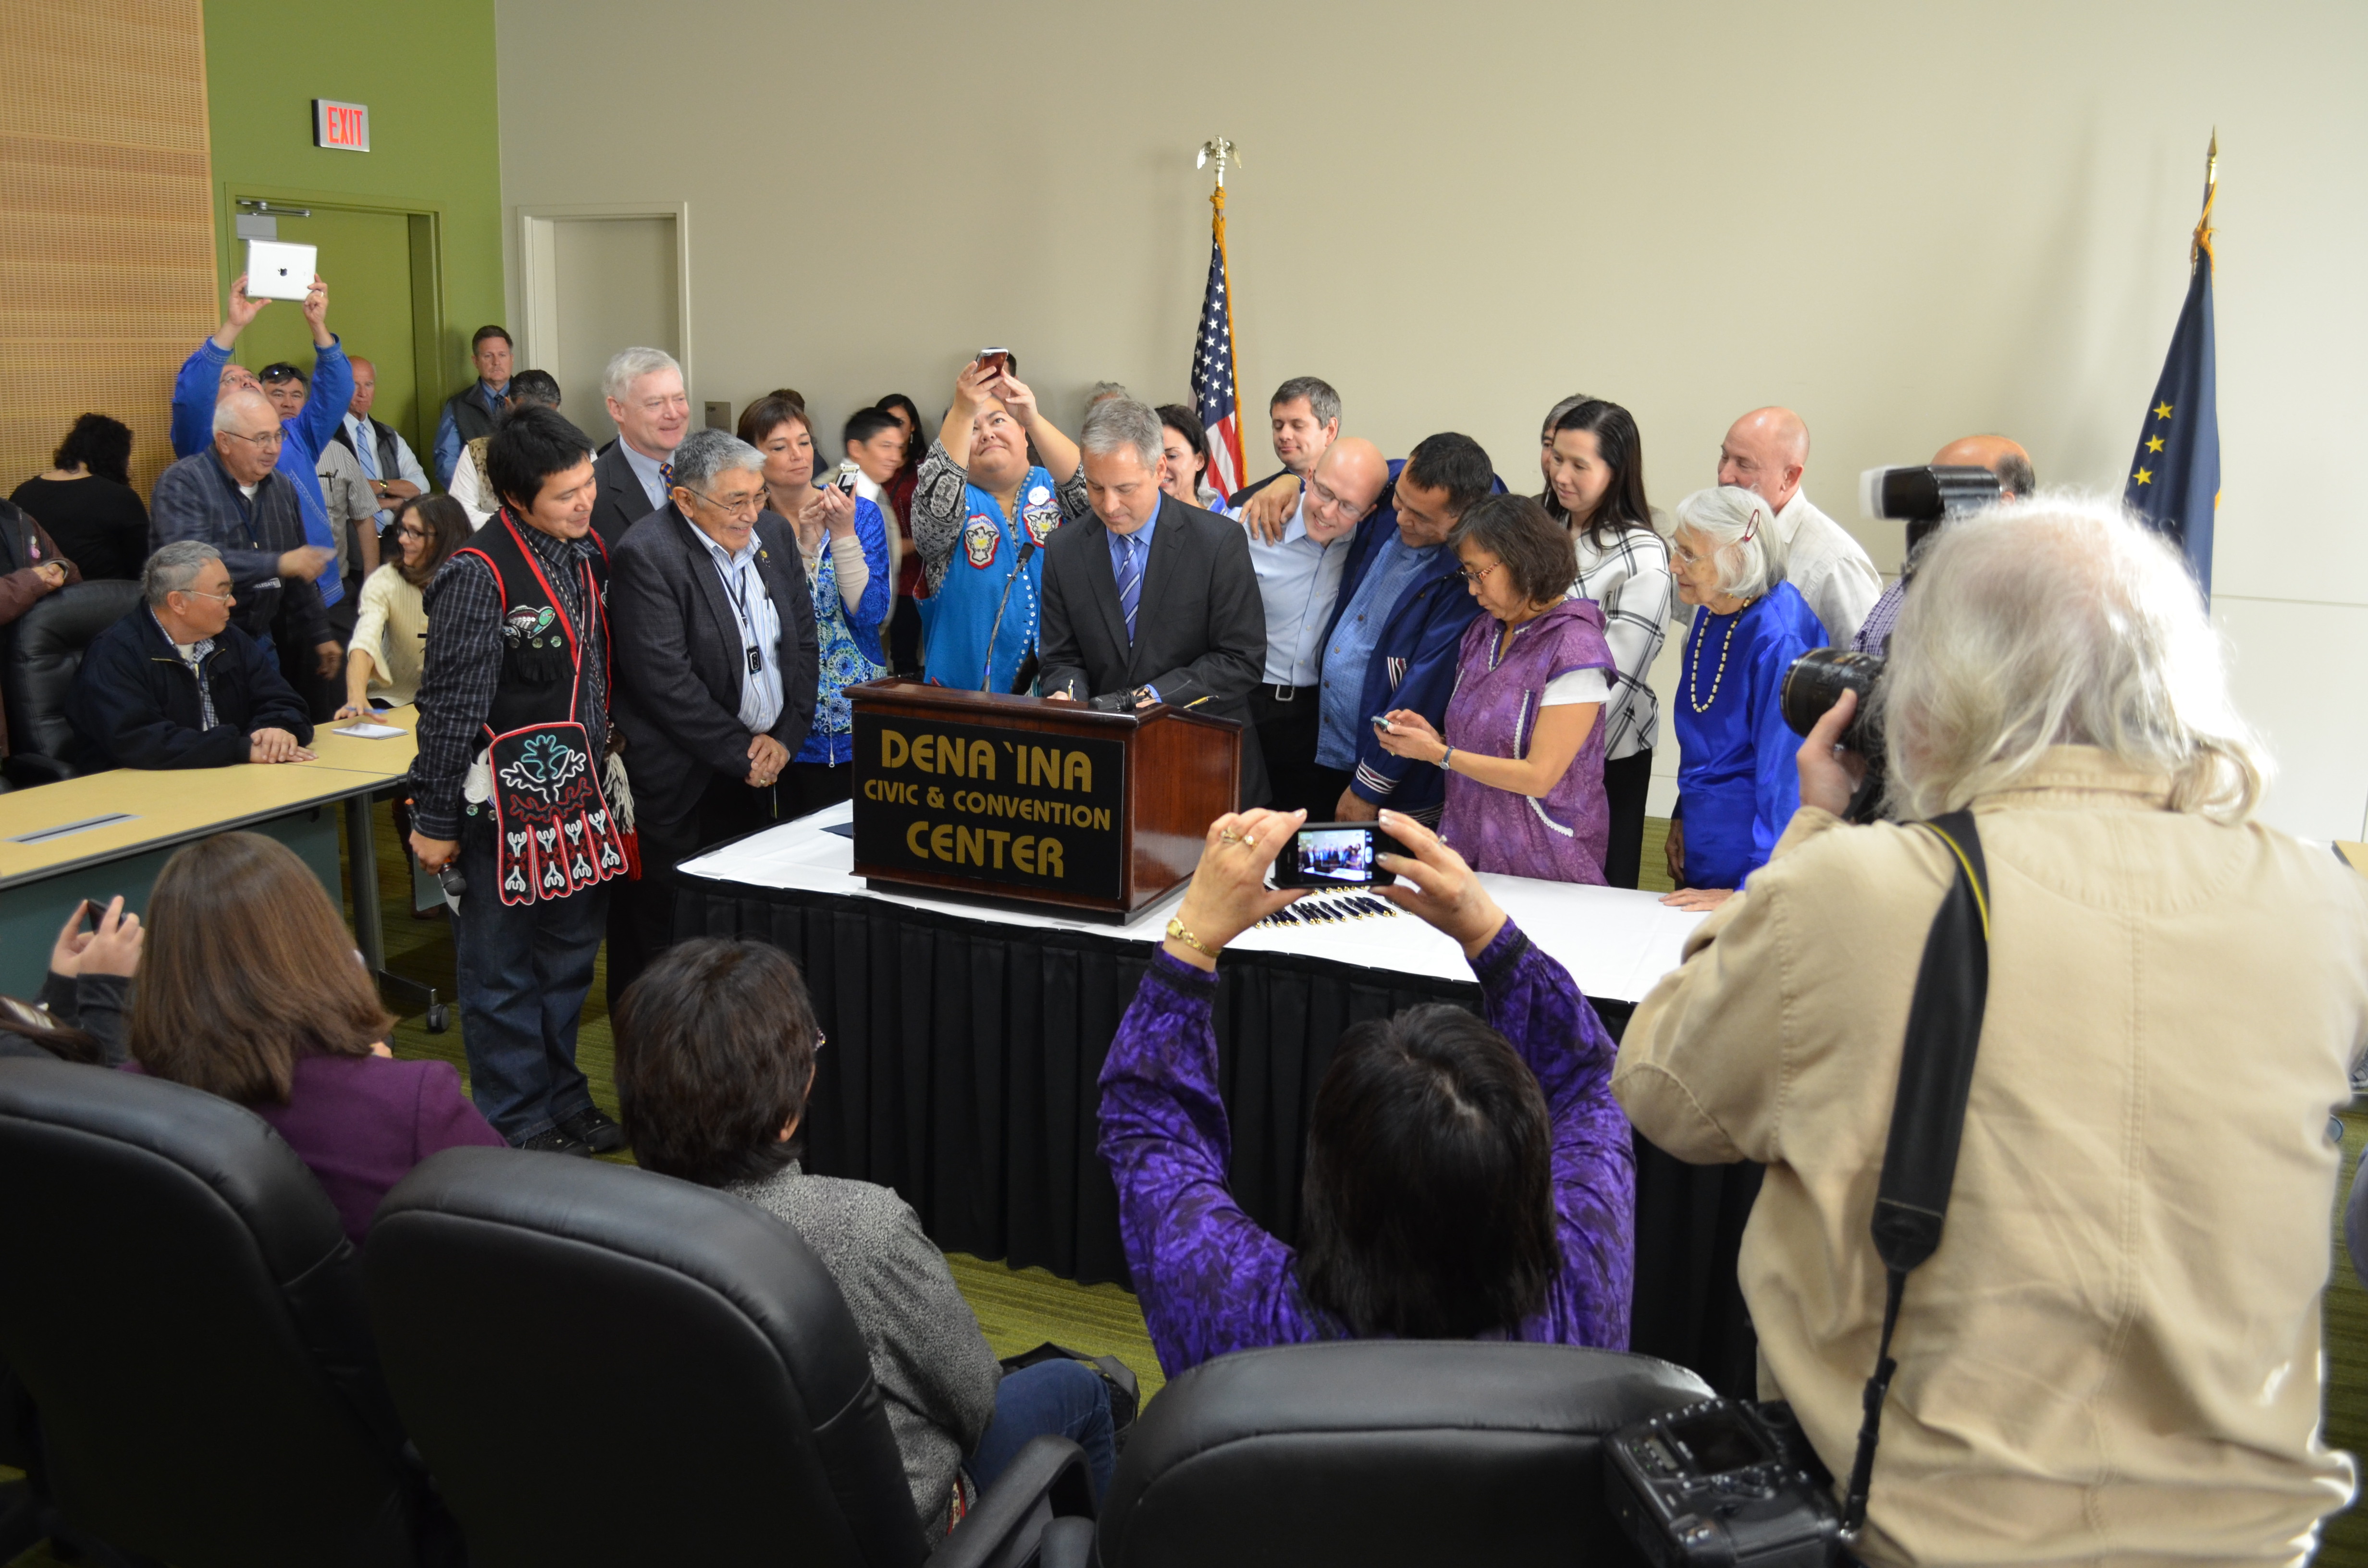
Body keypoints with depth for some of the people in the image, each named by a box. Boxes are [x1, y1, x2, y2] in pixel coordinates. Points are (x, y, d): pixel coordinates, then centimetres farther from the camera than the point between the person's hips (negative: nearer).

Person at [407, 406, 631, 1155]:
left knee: (570, 957, 18)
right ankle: (520, 1130, 16)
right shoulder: (479, 575, -17)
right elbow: (451, 704, -15)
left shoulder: (587, 550, 7)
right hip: (507, 804, -8)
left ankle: (564, 1104, 32)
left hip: (580, 797, 8)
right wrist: (436, 821, -11)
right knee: (503, 973, 5)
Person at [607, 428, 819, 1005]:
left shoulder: (773, 534, 8)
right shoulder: (646, 555, -14)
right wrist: (740, 754, -14)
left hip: (757, 767, 6)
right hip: (679, 782, -6)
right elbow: (665, 679, -19)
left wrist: (786, 736, -1)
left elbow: (802, 639, 11)